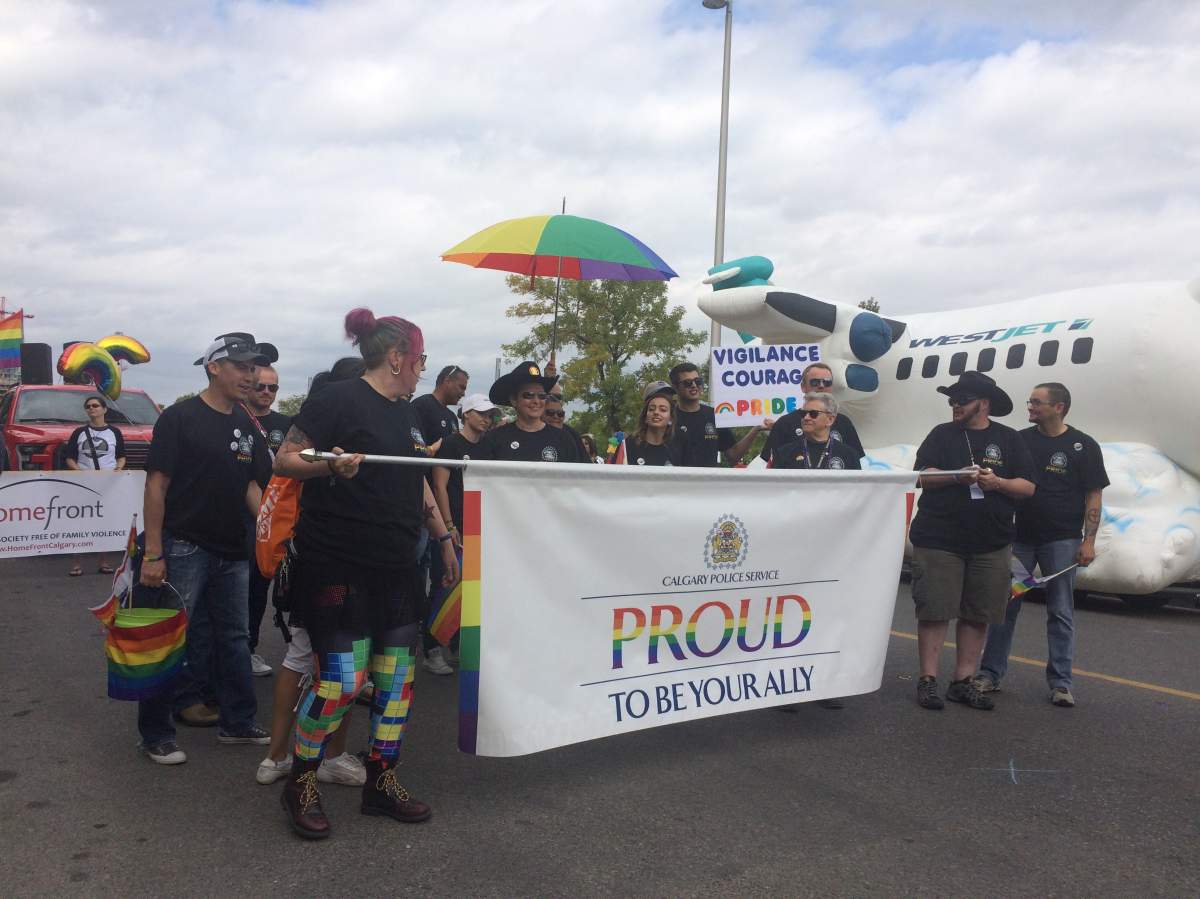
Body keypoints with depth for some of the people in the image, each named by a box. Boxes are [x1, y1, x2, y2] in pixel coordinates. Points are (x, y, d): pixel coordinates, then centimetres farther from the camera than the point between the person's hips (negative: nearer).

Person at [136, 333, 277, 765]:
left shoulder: (245, 427, 10)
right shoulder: (180, 418, -9)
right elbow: (157, 485, -11)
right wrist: (152, 553, -15)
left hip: (232, 551, 7)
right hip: (184, 548, -7)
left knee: (234, 638, 14)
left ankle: (238, 722, 26)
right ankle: (156, 733, 16)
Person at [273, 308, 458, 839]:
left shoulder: (405, 414, 16)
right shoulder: (338, 400, -9)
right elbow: (284, 459, -11)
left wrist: (444, 538, 22)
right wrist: (329, 465, -30)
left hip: (395, 569, 8)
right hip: (337, 567, -8)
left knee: (398, 675, 9)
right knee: (342, 680, -9)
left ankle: (382, 782, 24)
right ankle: (300, 785, 15)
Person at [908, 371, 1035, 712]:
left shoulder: (1009, 440, 9)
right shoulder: (942, 434, 7)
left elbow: (1028, 487, 5)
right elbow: (922, 476, -4)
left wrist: (998, 483, -13)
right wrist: (958, 477, -19)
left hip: (990, 544, 2)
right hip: (938, 540, -2)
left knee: (977, 615, 6)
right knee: (934, 611, -2)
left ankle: (964, 681, 17)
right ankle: (928, 680, 5)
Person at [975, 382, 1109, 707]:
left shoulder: (1083, 447, -1)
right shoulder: (1020, 440, 6)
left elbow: (1093, 497, -2)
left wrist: (1089, 541, -9)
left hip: (1061, 540, -2)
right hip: (1019, 536, 2)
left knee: (1060, 612, 4)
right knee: (1005, 605, 4)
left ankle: (1060, 682, 12)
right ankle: (990, 674, 11)